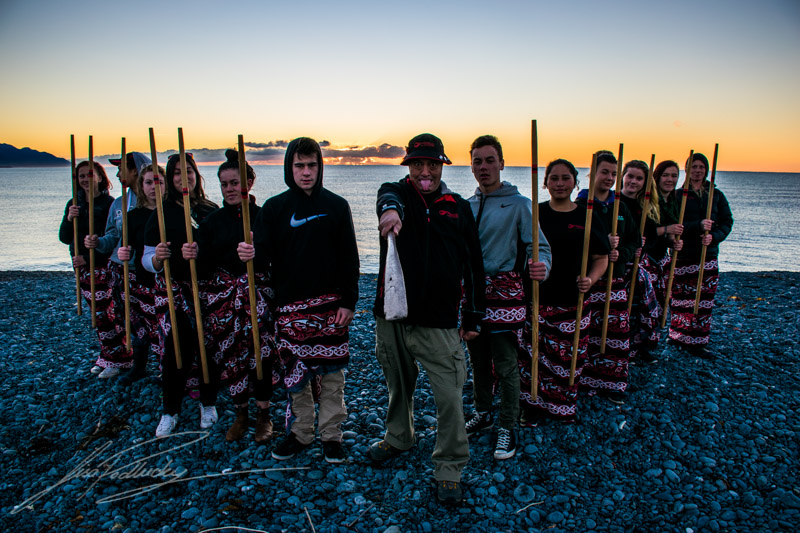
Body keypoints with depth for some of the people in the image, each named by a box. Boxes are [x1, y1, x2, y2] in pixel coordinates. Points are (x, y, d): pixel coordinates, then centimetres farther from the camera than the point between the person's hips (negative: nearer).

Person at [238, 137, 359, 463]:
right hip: (290, 306, 1)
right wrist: (251, 256, -26)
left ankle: (331, 435, 21)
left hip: (331, 305, 0)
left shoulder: (336, 206, 2)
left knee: (332, 372, 5)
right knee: (295, 373, 8)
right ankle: (300, 433, 27)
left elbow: (349, 260, 2)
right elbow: (264, 258, -3)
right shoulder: (274, 208, 3)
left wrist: (349, 303, -5)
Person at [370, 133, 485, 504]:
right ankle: (398, 438, 46)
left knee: (450, 398, -2)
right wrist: (390, 208, -49)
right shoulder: (397, 193, 4)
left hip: (439, 324, -1)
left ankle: (449, 470, 17)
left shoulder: (459, 208, 6)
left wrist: (473, 317, 9)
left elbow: (474, 267, 10)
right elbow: (388, 196, -24)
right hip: (392, 317, 1)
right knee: (398, 385, 20)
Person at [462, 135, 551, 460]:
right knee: (478, 360, 16)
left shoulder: (518, 204, -5)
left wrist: (540, 266, -32)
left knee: (505, 365, -1)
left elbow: (538, 245, -11)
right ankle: (482, 414, 35)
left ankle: (508, 427, 16)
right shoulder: (466, 206, 10)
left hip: (504, 293, -5)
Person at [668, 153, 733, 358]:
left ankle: (697, 343, 11)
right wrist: (698, 226, -23)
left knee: (704, 300, 3)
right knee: (680, 298, 0)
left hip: (708, 255, 3)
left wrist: (713, 236, -13)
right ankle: (678, 336, 15)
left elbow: (727, 222, 6)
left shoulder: (716, 195, 11)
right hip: (683, 255, -3)